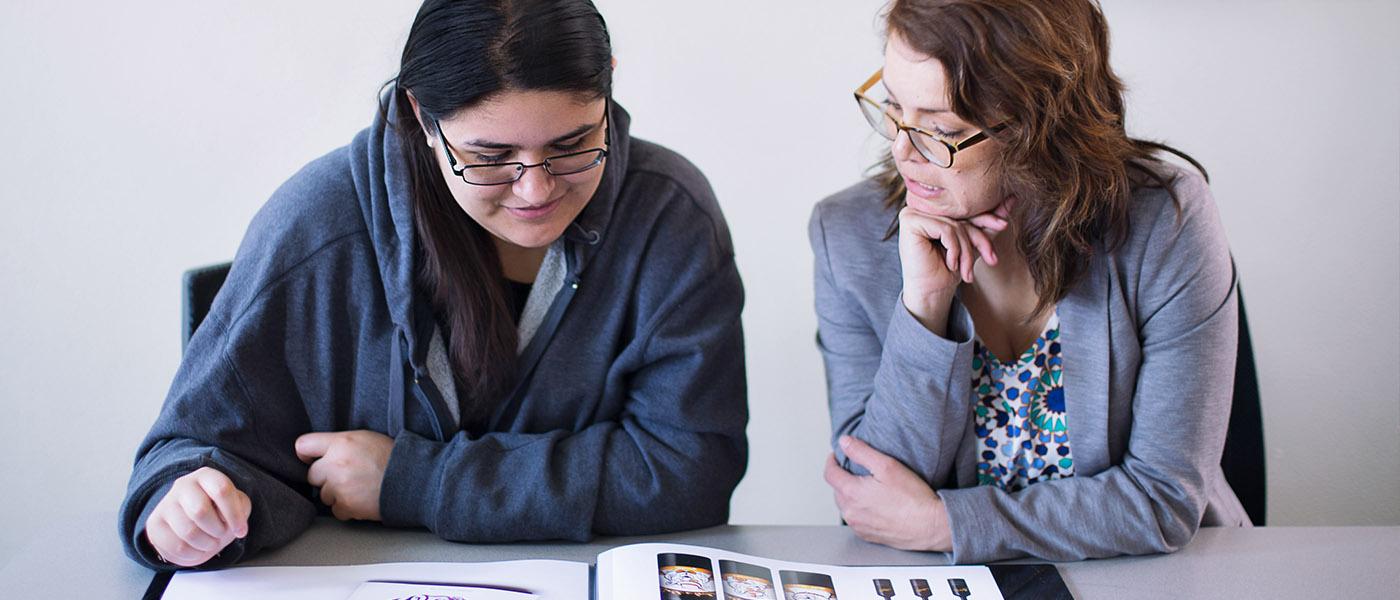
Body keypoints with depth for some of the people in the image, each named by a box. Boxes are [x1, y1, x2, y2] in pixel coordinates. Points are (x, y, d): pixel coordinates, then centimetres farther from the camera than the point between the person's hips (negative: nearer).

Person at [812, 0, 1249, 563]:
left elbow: (1166, 496, -13)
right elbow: (873, 493, -10)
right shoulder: (848, 236, -9)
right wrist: (925, 303, -21)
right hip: (953, 586, 2)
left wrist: (940, 522, -17)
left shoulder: (1164, 221, -14)